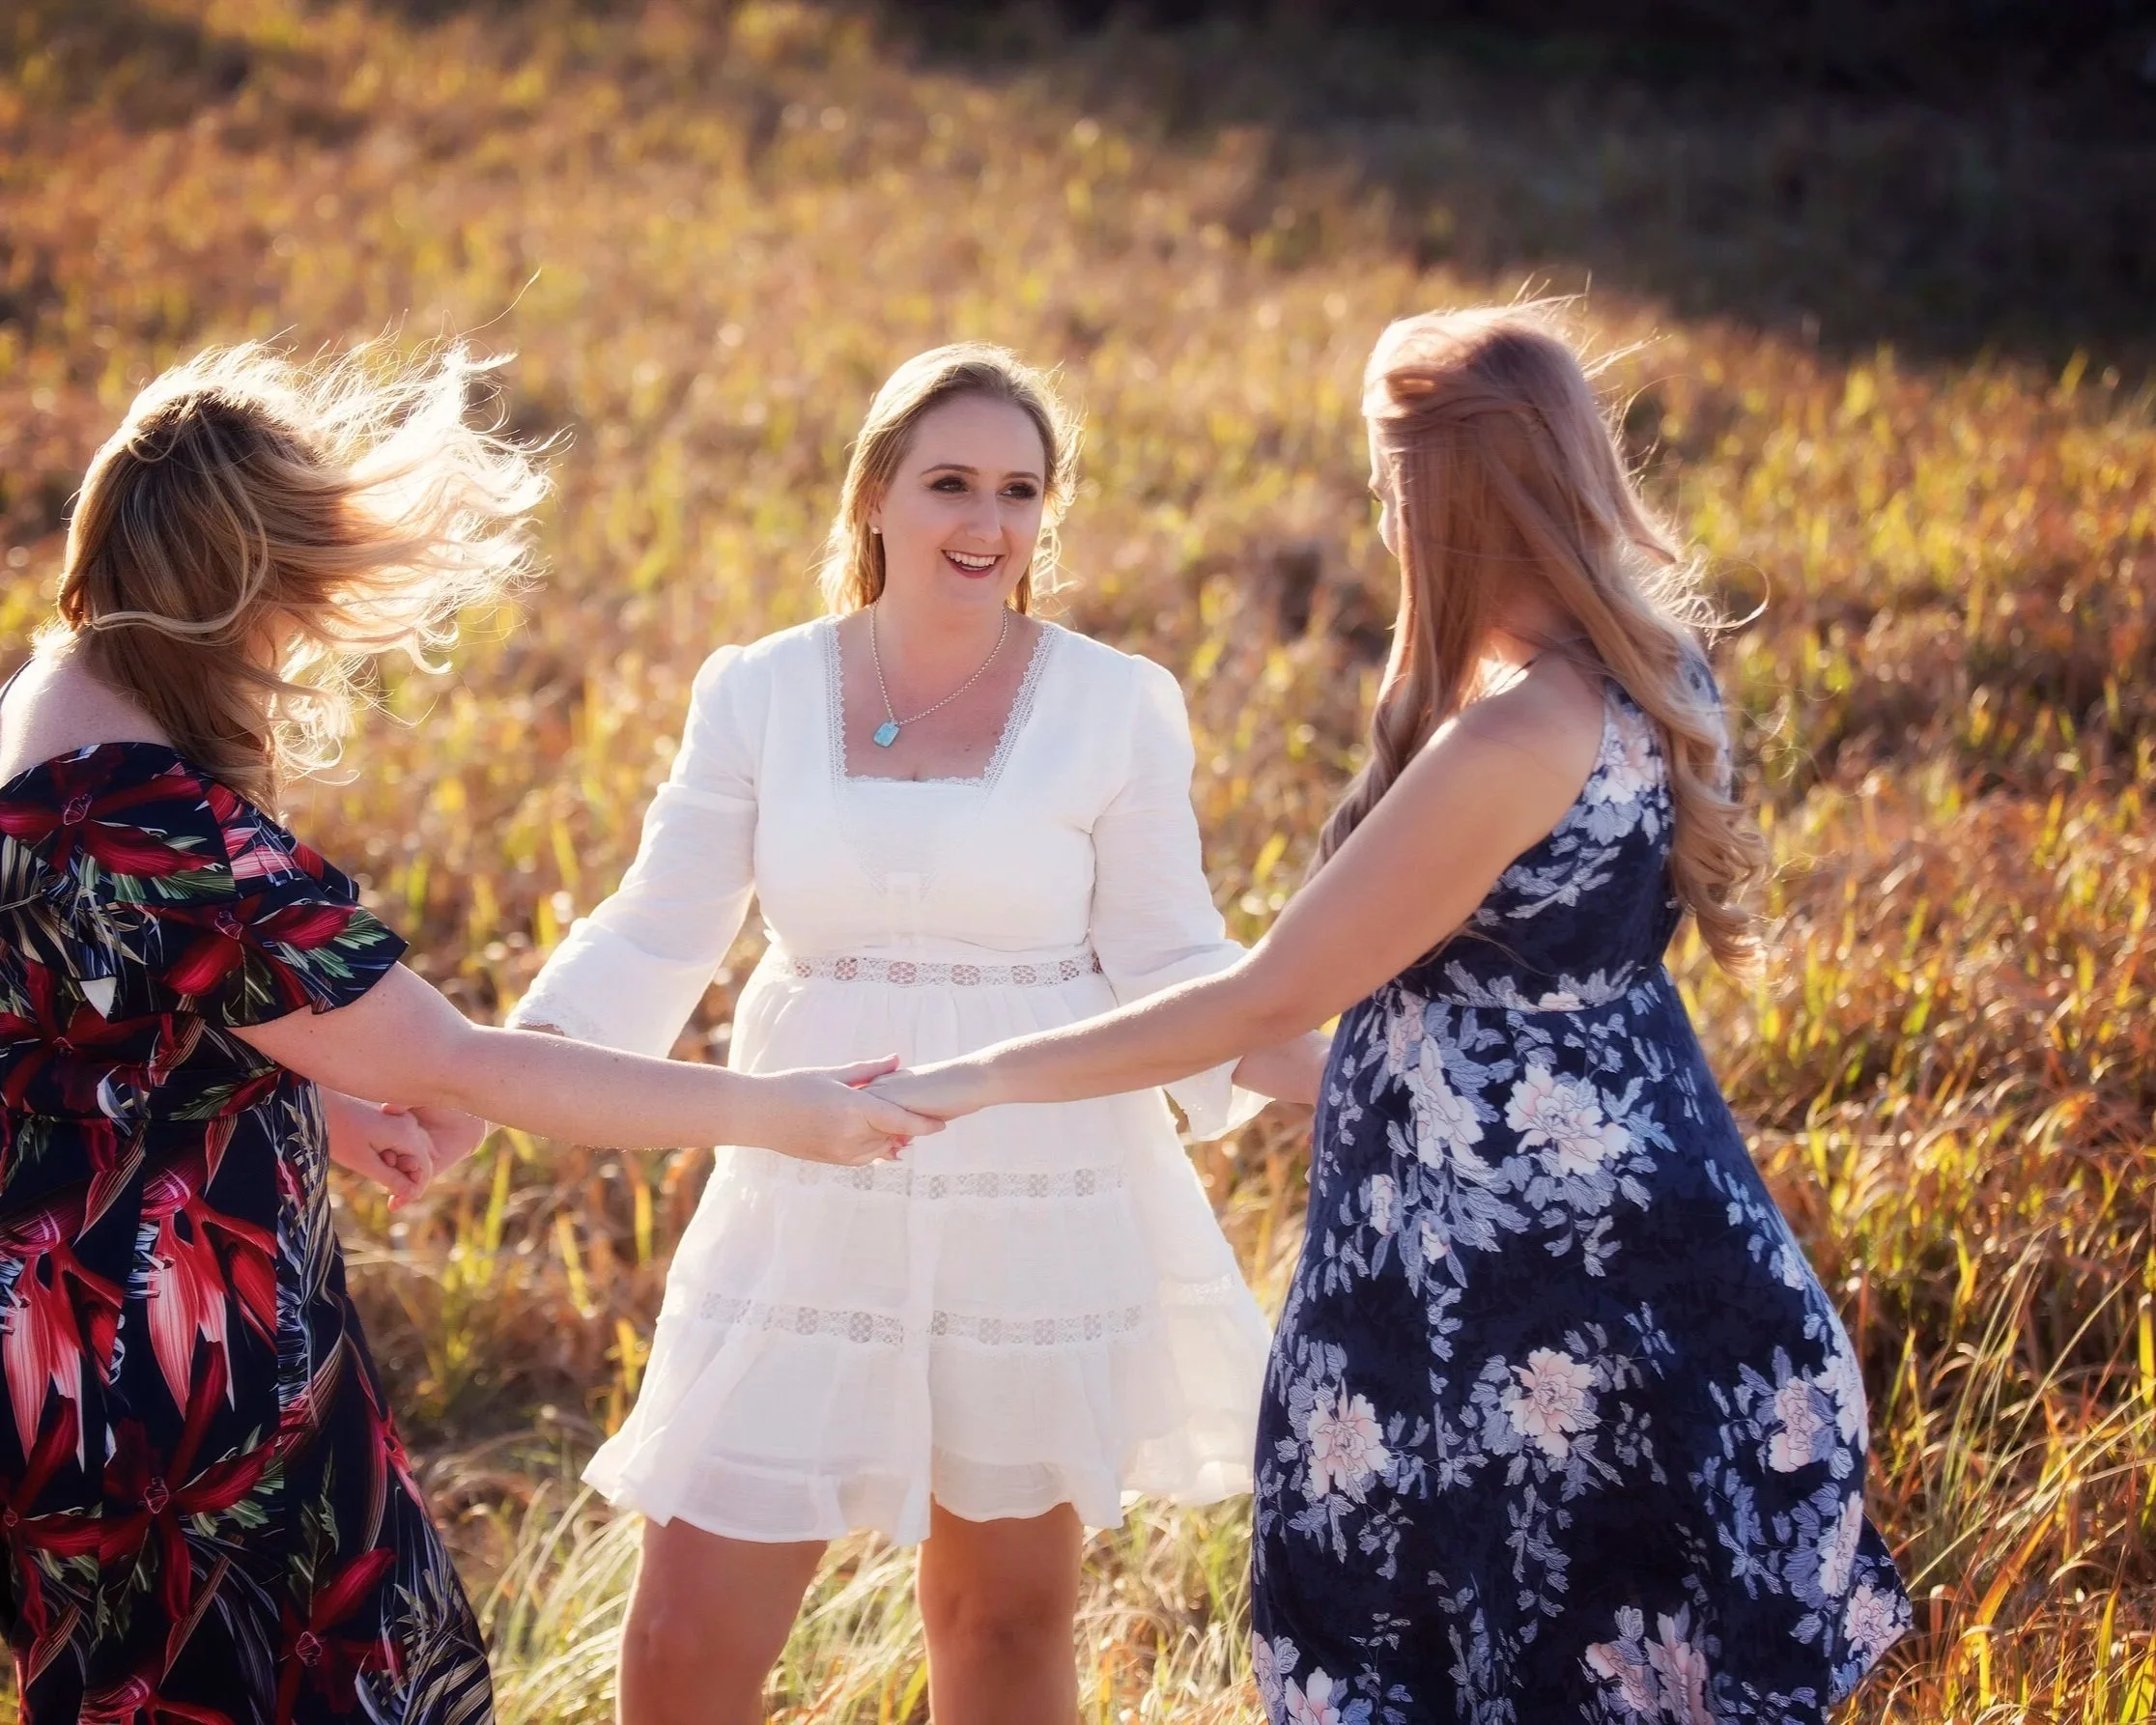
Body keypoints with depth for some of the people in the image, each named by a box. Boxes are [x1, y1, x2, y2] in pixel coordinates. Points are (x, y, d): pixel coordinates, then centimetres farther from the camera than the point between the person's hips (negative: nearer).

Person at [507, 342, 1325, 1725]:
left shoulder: (1118, 707, -5)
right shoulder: (757, 693, -1)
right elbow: (655, 940, 1)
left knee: (1007, 1608, 15)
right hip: (814, 1212, 1)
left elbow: (1169, 967, -2)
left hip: (1041, 1215, -1)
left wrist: (1328, 1074, -18)